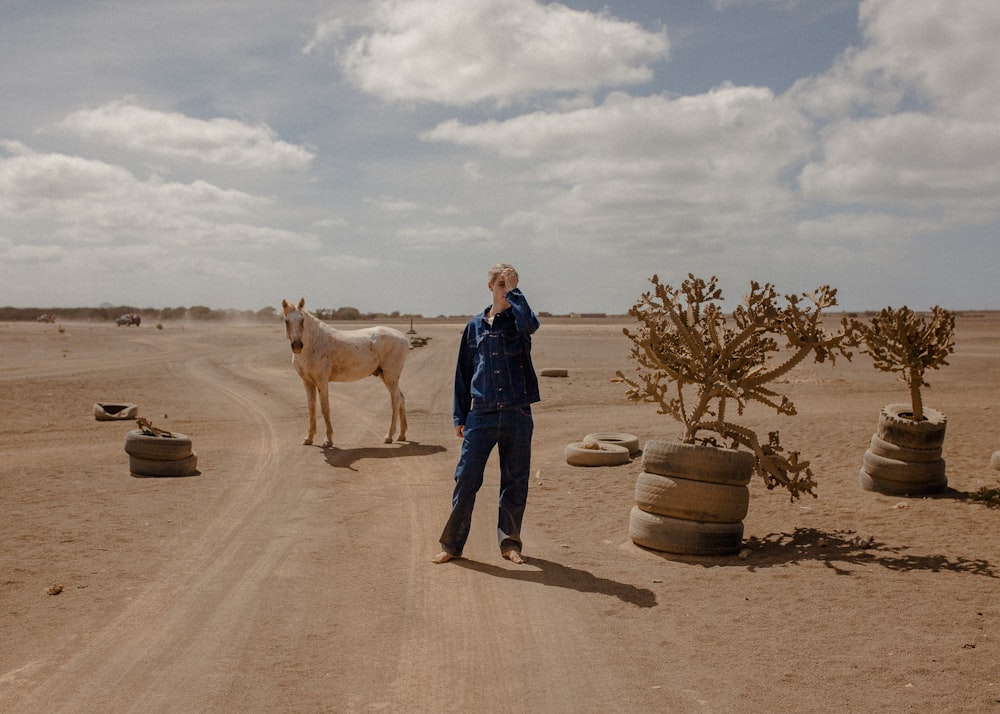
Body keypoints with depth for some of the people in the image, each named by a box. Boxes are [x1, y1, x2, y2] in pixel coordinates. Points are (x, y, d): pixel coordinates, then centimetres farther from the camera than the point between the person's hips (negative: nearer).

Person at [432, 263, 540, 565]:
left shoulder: (517, 320, 5)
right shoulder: (475, 326, 10)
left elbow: (531, 324, -23)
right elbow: (463, 373, 12)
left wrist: (513, 291, -14)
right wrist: (460, 417, 9)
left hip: (517, 415, -1)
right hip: (481, 415, 1)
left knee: (515, 481, 6)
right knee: (465, 478, -2)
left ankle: (510, 542, 20)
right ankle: (452, 544, 9)